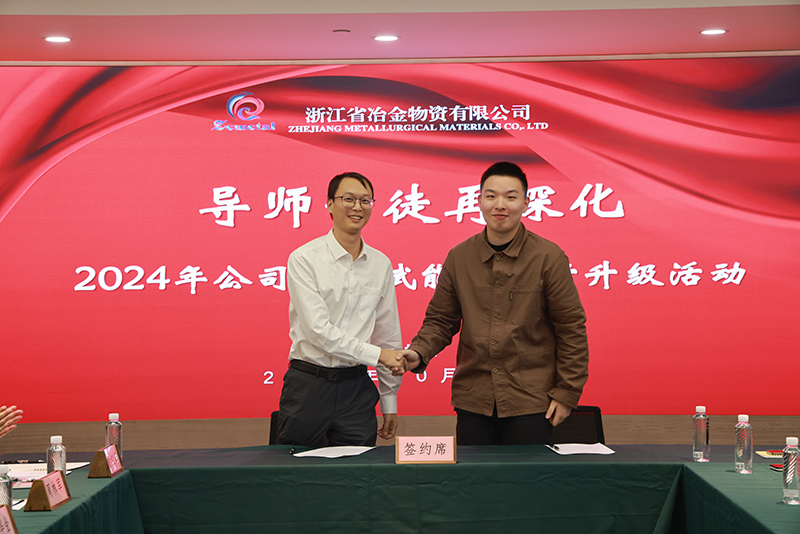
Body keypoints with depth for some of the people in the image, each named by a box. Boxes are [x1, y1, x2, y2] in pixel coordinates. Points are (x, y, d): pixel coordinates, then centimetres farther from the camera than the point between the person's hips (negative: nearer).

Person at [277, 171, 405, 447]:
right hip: (309, 385, -3)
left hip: (356, 386, 3)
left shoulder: (381, 264, 7)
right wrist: (375, 354, -15)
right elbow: (317, 329, -15)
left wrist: (389, 402, 12)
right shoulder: (304, 259, -7)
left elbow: (389, 335, 11)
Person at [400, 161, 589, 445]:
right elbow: (440, 320, 13)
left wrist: (566, 393, -3)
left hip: (531, 403, -2)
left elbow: (571, 329, -1)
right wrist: (419, 353, -6)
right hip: (473, 400, 3)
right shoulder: (458, 257, 5)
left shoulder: (548, 257, -4)